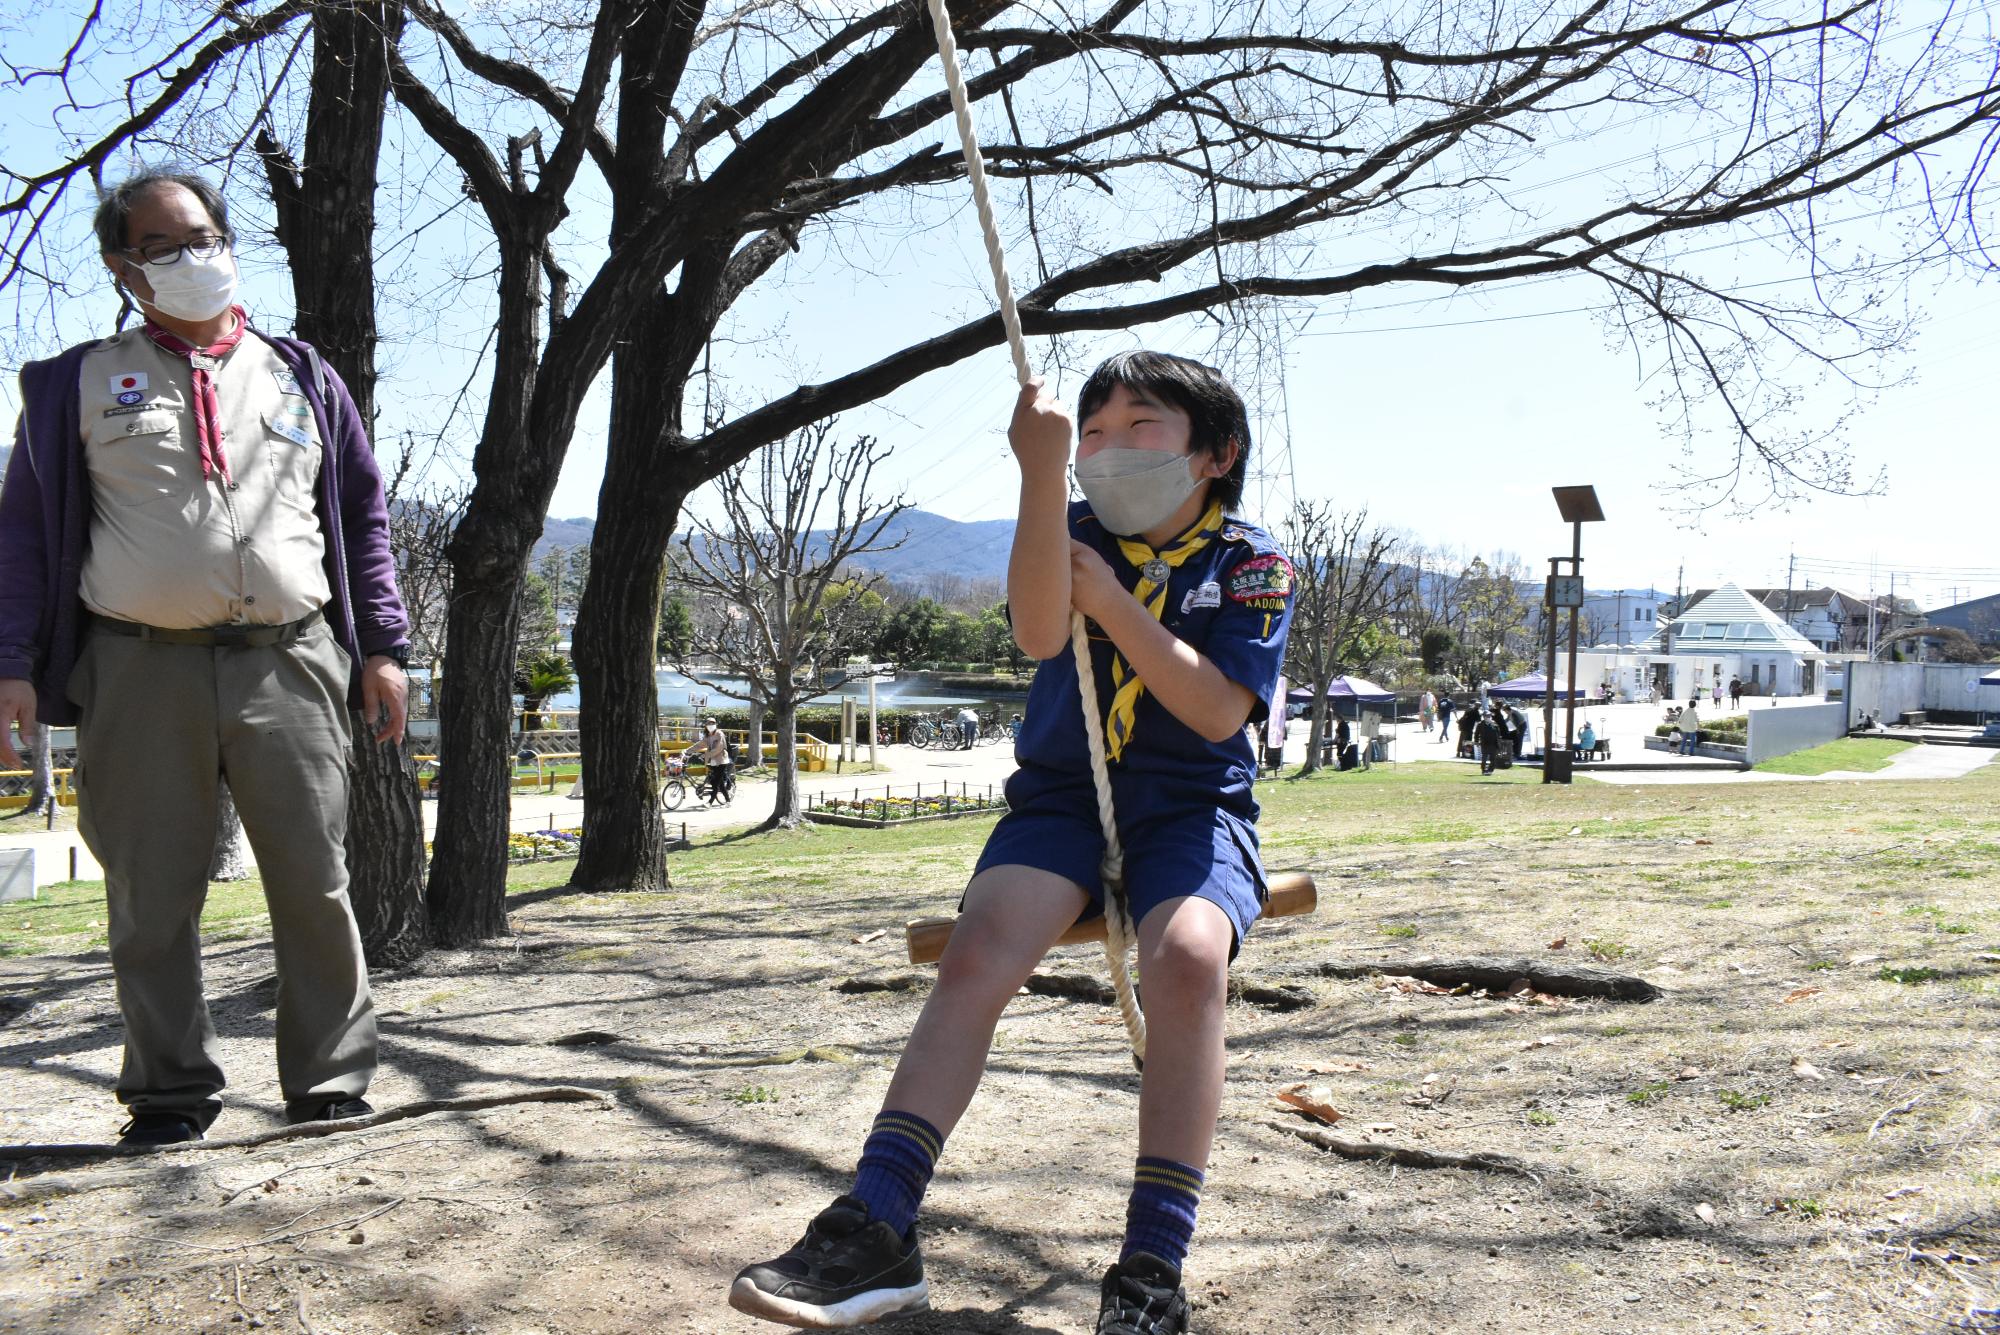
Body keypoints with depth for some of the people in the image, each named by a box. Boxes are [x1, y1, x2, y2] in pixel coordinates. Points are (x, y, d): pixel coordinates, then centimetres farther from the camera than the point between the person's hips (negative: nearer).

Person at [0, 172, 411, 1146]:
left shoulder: (300, 378, 17)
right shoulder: (81, 383, 13)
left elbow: (364, 516, 17)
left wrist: (382, 646, 8)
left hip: (288, 665, 1)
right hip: (143, 673, 0)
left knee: (315, 884, -1)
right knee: (152, 896, 4)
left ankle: (330, 1086, 9)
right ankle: (171, 1093, 17)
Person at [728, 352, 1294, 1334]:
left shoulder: (1248, 563, 3)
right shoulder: (1080, 533, 8)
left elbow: (1218, 711, -10)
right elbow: (1040, 634, -15)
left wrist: (1112, 602, -14)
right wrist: (1042, 472, -25)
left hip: (1192, 804, -2)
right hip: (1061, 793, 2)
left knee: (1189, 957, -33)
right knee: (976, 955, -24)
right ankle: (877, 1227, -27)